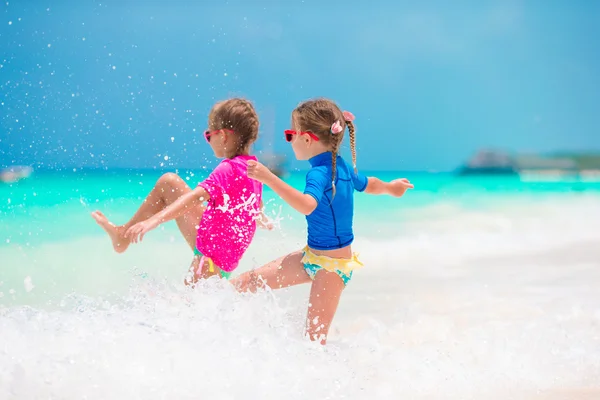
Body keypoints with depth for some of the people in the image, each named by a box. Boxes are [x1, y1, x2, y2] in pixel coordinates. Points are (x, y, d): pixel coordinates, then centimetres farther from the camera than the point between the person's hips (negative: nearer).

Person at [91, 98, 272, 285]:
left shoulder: (228, 169, -22)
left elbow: (194, 198, -35)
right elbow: (258, 206, 26)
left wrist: (154, 220, -43)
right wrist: (262, 220, 50)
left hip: (213, 258, -9)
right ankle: (124, 233, 15)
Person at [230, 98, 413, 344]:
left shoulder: (320, 173, -24)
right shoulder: (342, 167, 3)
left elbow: (307, 205, -44)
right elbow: (369, 185, 23)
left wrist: (269, 179, -51)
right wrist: (391, 188, 46)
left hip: (332, 265, -9)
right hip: (312, 256, 9)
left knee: (314, 338, -6)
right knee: (248, 282, 6)